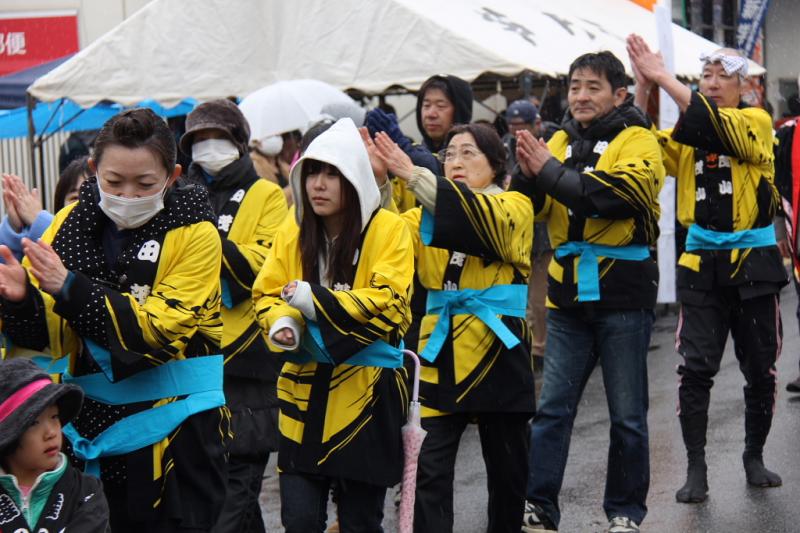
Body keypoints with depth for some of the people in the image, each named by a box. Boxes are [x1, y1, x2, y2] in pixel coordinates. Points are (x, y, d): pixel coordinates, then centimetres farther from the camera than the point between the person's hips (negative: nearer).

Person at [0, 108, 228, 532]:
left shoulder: (194, 234, -10)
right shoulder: (71, 222, 0)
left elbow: (160, 329, -20)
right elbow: (42, 333, 0)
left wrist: (71, 289, -28)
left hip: (174, 432, -4)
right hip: (93, 430, 4)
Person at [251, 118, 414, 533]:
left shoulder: (387, 230, -7)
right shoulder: (292, 232, 6)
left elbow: (388, 303, -15)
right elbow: (267, 294, 8)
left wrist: (315, 300, -20)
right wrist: (281, 323, -14)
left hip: (365, 392, -3)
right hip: (304, 392, 3)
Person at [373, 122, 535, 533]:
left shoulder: (514, 208, -1)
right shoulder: (428, 214, 12)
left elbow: (484, 219, -23)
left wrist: (416, 177, -31)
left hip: (496, 350, -2)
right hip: (441, 350, 3)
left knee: (506, 464, 10)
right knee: (429, 466, -7)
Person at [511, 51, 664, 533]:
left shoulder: (637, 141, -5)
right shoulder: (561, 141, 10)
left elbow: (621, 193, -23)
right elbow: (533, 206, 5)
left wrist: (550, 171, -20)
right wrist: (528, 173, -15)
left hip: (622, 294, -4)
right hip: (569, 294, 4)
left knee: (627, 413, 6)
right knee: (553, 406, 3)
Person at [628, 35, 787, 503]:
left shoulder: (757, 122, -5)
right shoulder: (687, 134, 7)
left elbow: (717, 126, -25)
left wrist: (662, 77, -28)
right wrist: (642, 89, -19)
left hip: (754, 263, -2)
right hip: (702, 266, 2)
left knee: (760, 369, 9)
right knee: (696, 369, -4)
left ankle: (754, 456, 27)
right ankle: (696, 468, 4)